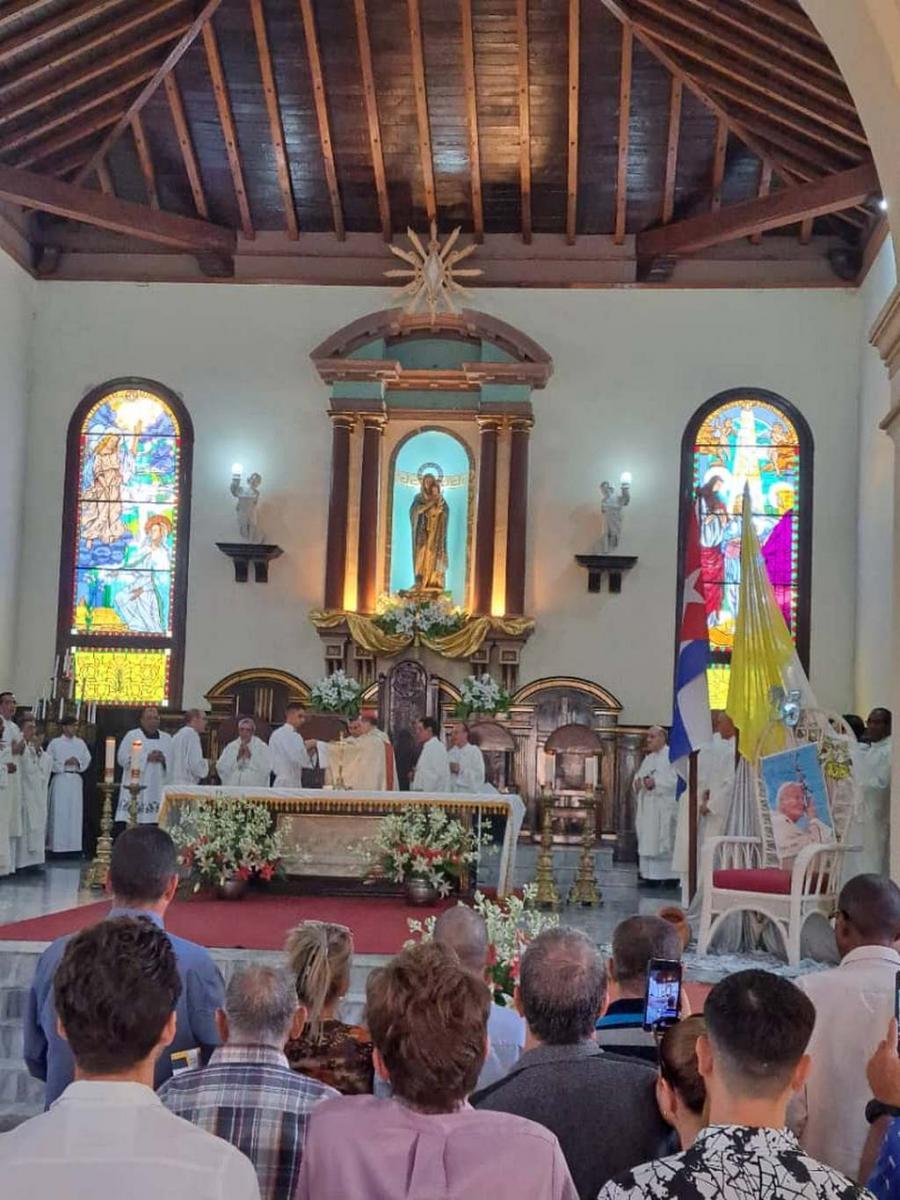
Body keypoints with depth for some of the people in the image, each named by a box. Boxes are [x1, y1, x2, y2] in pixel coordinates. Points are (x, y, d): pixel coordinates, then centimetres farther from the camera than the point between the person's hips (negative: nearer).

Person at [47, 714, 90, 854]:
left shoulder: (80, 743, 11)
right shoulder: (55, 743, 2)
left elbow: (87, 760, 11)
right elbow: (49, 763, -2)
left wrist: (78, 763, -8)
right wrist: (64, 763, -12)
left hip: (76, 780, 3)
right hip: (60, 780, -3)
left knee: (75, 812, 1)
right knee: (59, 812, -5)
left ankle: (74, 845, 5)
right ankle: (57, 846, -2)